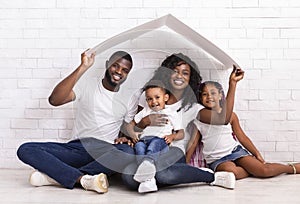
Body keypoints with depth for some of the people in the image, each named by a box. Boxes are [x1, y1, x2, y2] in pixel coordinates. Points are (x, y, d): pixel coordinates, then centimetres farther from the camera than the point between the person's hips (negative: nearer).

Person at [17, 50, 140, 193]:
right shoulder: (87, 85, 6)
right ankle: (83, 179, -35)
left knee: (128, 152, -36)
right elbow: (54, 100, -11)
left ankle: (55, 175, -29)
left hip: (106, 152, 0)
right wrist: (83, 67, -16)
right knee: (25, 150, -19)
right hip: (77, 148, 1)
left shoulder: (131, 96, 11)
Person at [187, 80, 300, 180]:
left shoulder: (230, 115, 3)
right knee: (232, 171, -36)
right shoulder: (198, 120, 1)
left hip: (235, 150, 1)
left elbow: (242, 137, 8)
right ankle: (253, 170, -8)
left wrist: (257, 154, 6)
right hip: (216, 159, -1)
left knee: (264, 170, -17)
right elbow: (193, 143, 4)